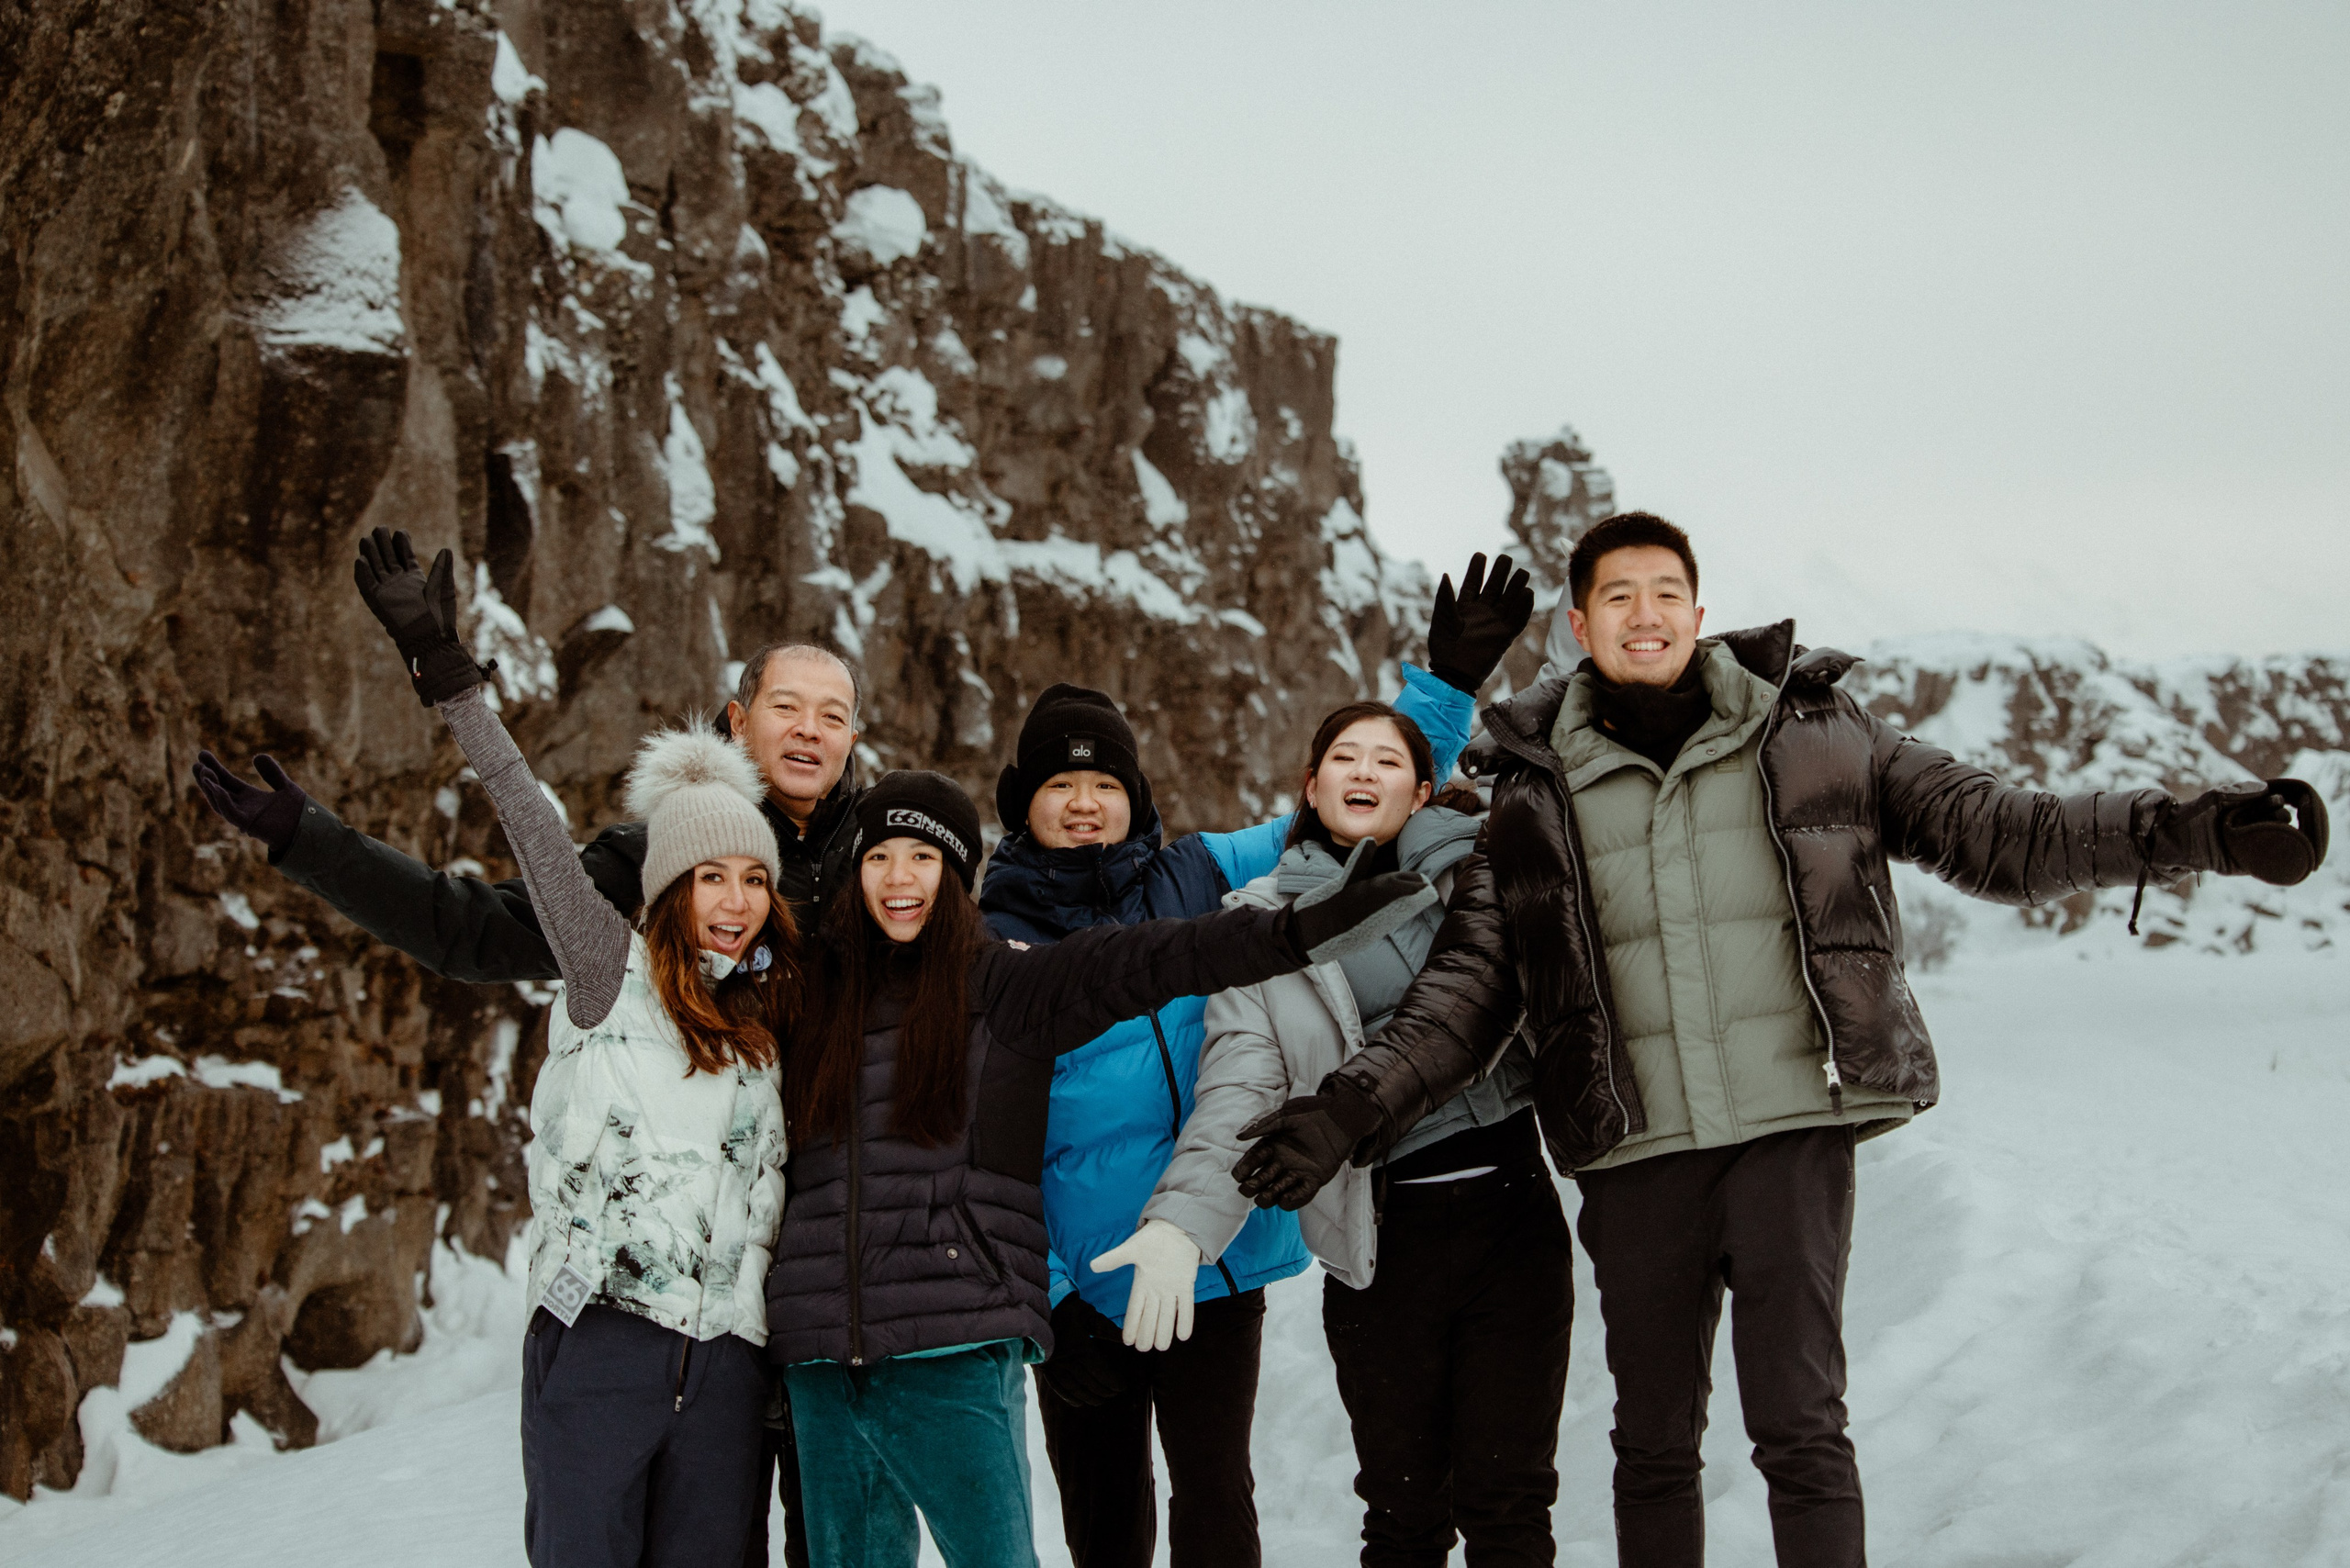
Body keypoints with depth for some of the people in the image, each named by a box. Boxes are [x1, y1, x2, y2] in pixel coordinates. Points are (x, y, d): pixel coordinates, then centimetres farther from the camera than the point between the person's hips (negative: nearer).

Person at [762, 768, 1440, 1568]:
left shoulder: (1002, 985, 1)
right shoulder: (824, 993, 13)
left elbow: (1142, 961, -12)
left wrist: (1298, 933, -23)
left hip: (956, 1351, -4)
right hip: (824, 1352, 4)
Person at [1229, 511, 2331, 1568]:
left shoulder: (1811, 734, 4)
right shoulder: (1533, 795, 7)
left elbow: (1995, 834, 5)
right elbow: (1469, 982, 6)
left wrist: (2192, 830, -7)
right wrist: (1354, 1104, -8)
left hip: (1792, 1128, -2)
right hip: (1634, 1156, 2)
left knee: (1799, 1428, -6)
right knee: (1654, 1443, 11)